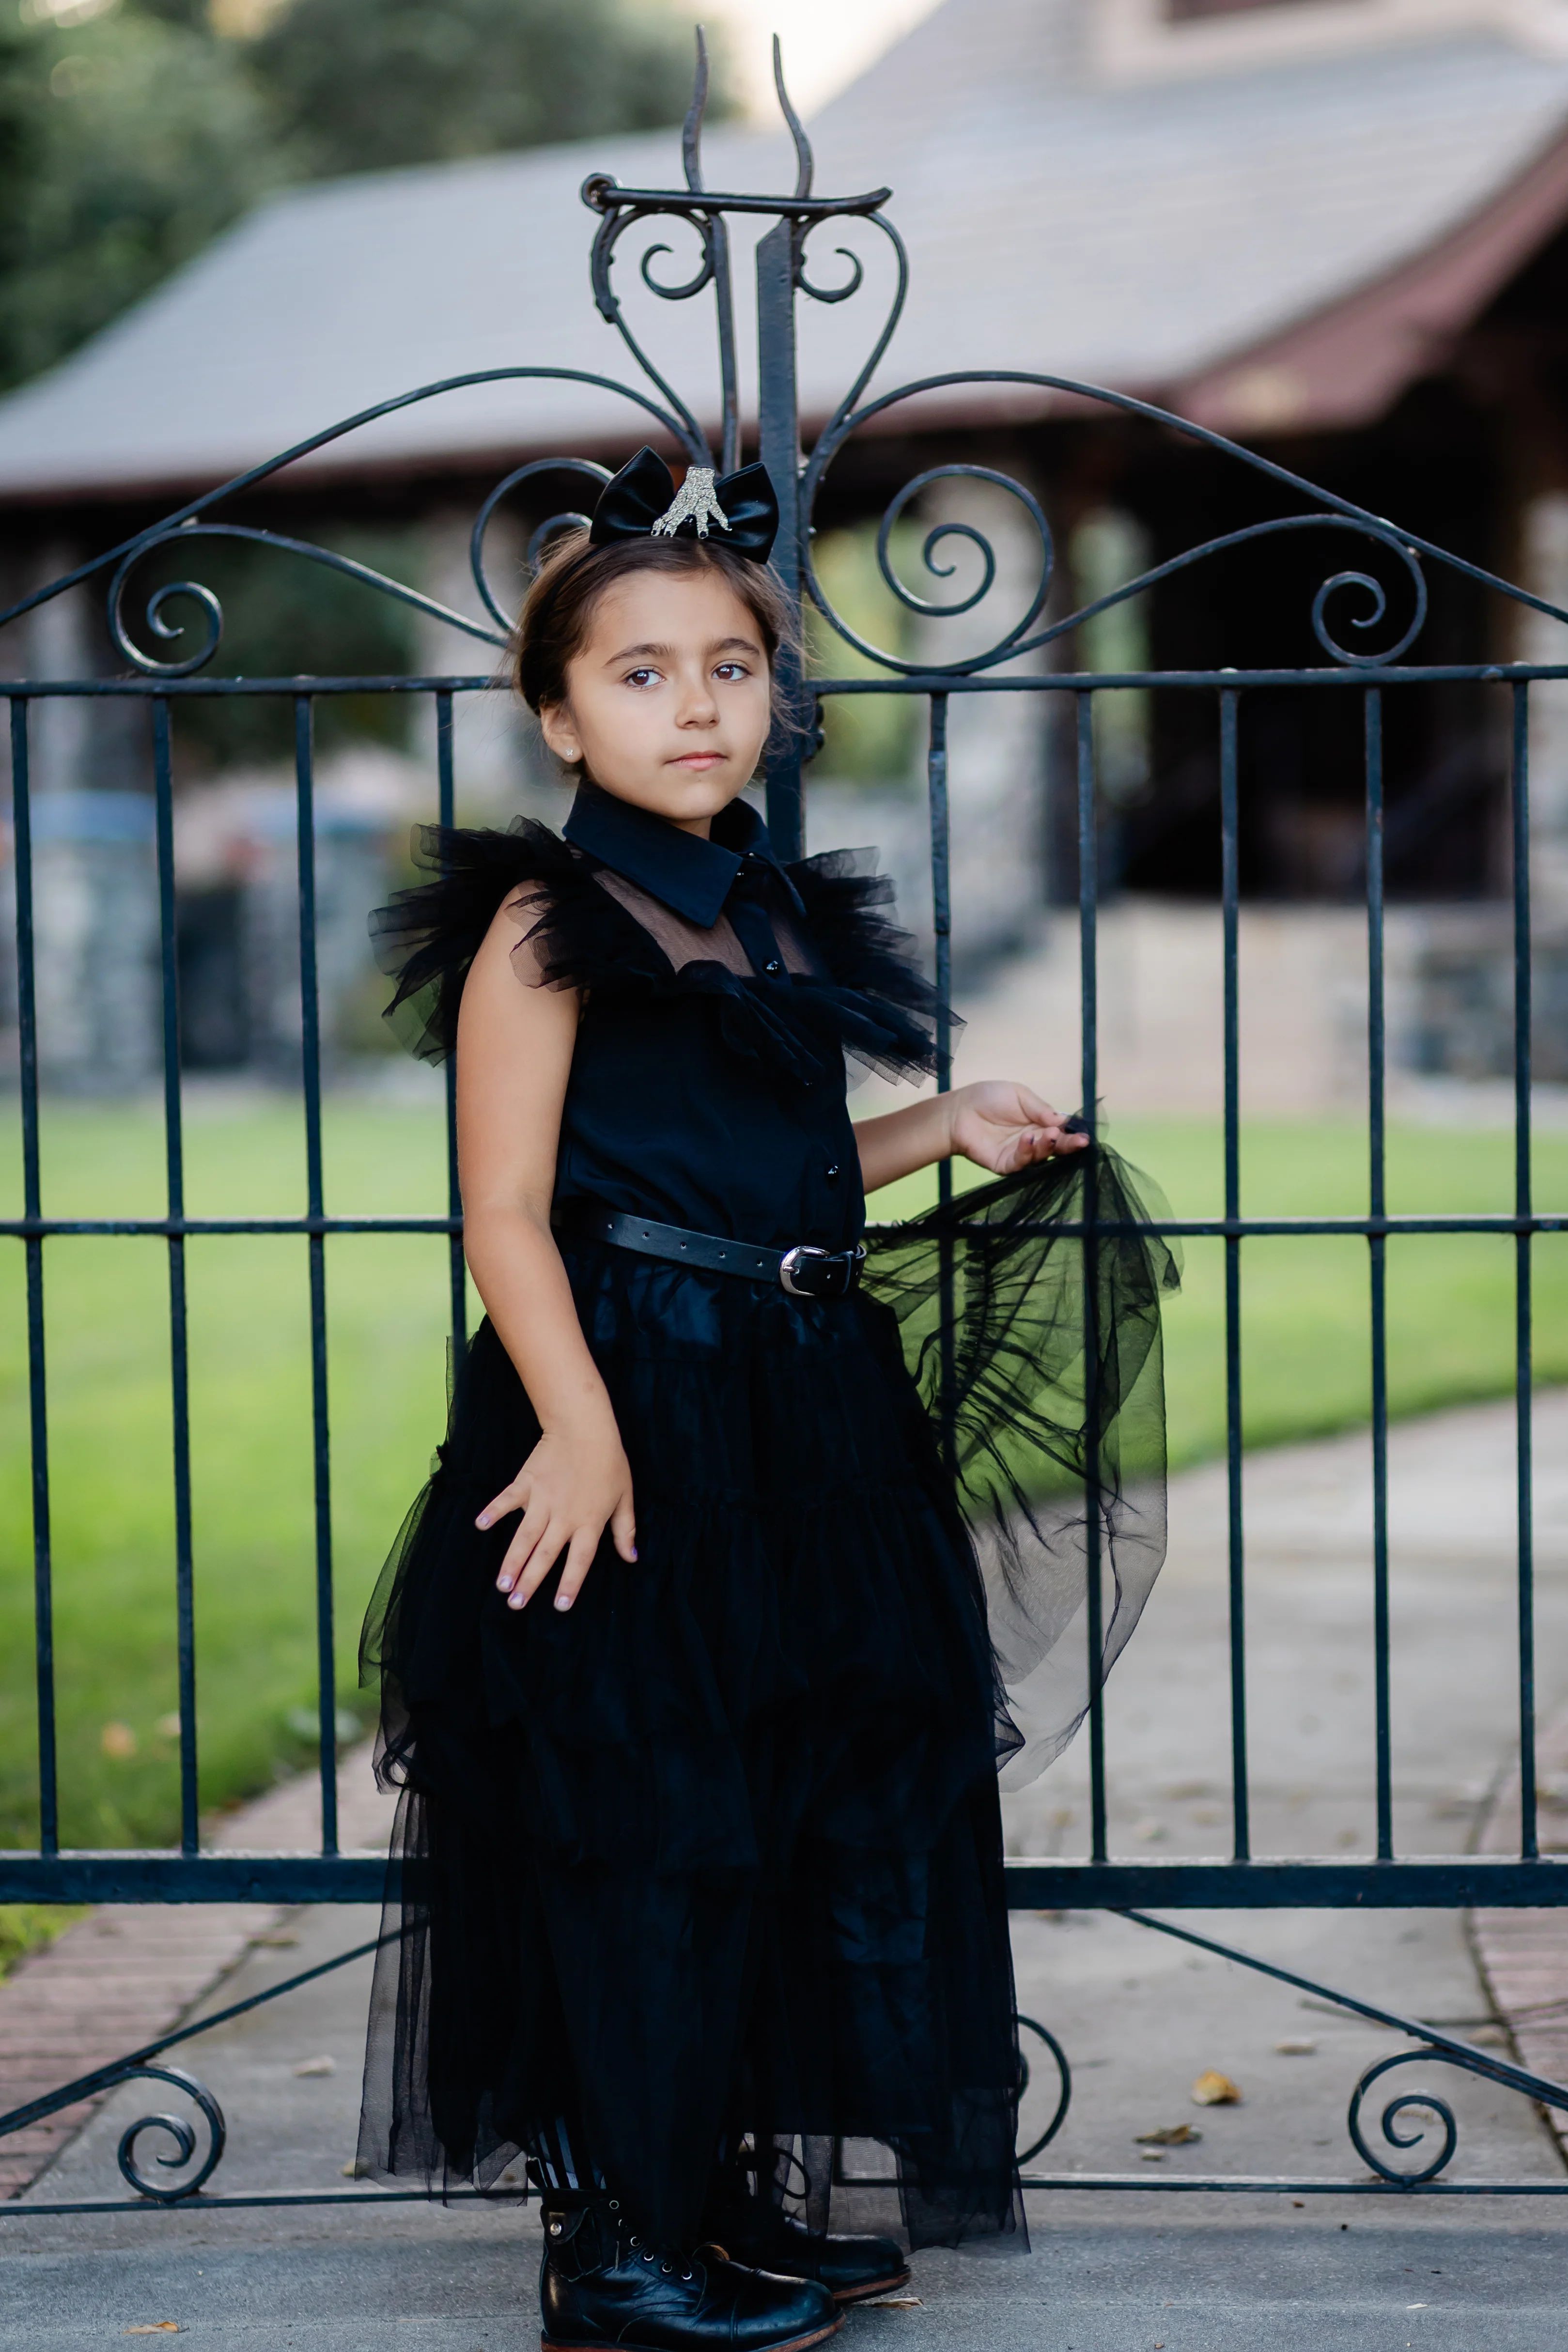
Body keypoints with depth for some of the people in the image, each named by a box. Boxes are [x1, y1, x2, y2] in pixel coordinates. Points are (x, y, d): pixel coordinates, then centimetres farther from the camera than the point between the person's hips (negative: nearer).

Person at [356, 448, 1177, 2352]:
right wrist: (578, 1424, -25)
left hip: (810, 1423, 8)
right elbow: (508, 1212, -16)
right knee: (640, 1827, -2)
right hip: (632, 1424, -8)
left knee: (837, 1807, 13)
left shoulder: (781, 916, 13)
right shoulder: (545, 924, -10)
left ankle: (750, 2194, 27)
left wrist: (940, 1132, 13)